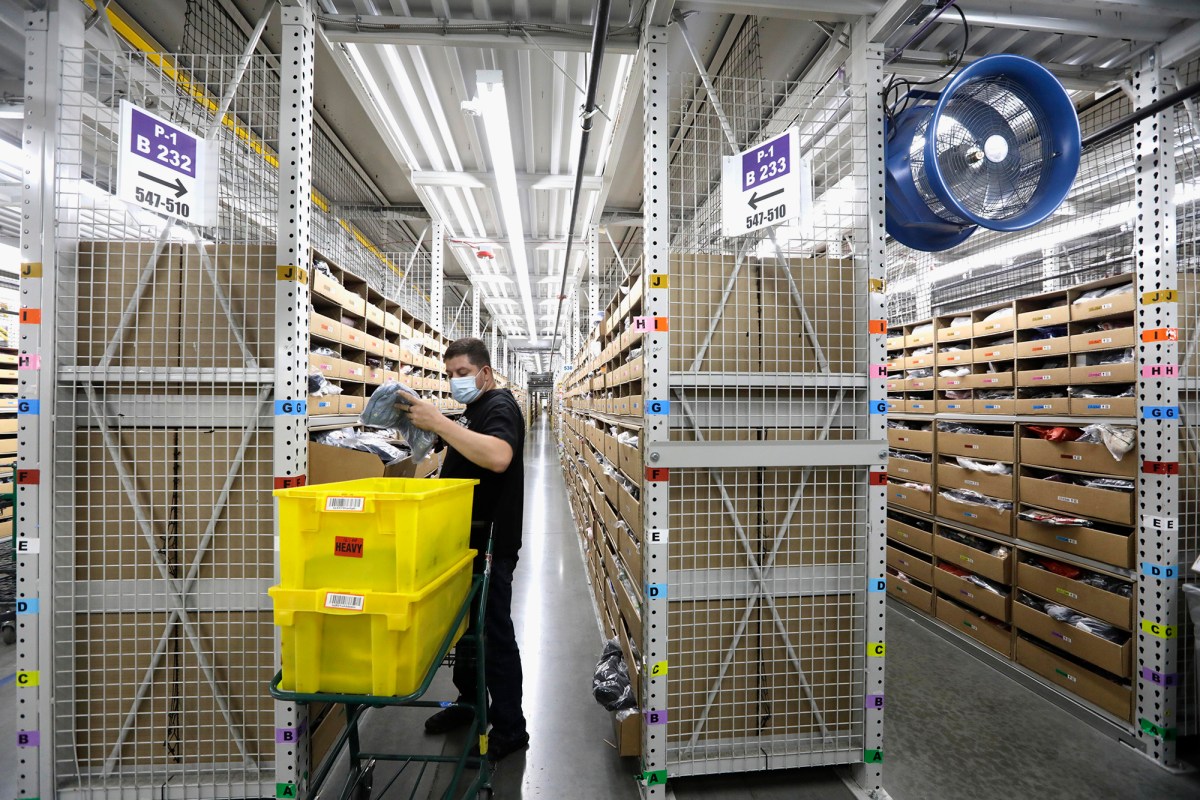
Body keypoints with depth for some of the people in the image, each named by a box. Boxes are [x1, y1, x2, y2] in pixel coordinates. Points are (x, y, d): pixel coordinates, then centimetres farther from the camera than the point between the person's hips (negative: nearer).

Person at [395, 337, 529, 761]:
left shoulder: (499, 405, -16)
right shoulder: (471, 410, 15)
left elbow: (498, 457, -36)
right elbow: (461, 460, 20)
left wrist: (438, 421, -35)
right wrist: (421, 421, 6)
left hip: (491, 544, -10)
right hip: (466, 539, 10)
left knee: (494, 632, 1)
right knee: (464, 623, 20)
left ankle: (509, 728, 17)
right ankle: (468, 701, 39)